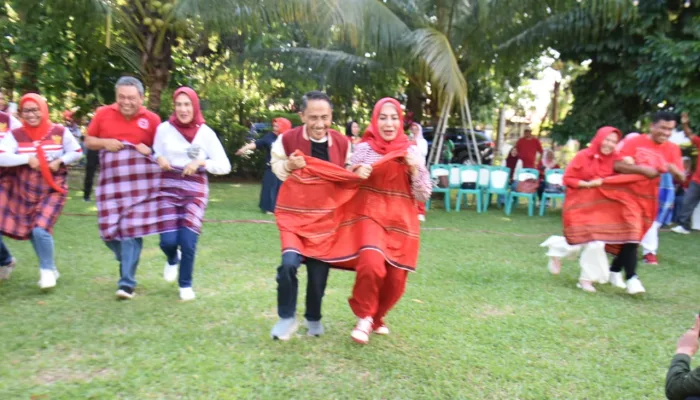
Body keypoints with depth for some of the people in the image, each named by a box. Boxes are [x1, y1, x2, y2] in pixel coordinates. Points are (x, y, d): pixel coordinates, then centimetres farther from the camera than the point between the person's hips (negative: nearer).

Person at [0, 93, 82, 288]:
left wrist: (60, 161, -12)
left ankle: (47, 270, 6)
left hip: (53, 191, -3)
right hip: (24, 191, 3)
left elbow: (77, 152, 3)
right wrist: (27, 159, -25)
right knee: (32, 231, 8)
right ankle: (49, 268, 27)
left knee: (40, 229, -15)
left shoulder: (60, 132, -6)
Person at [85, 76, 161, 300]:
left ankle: (127, 282, 0)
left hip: (138, 183, -2)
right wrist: (104, 143, -10)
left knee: (132, 229, -6)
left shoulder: (152, 119, -1)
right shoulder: (103, 114, 3)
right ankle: (129, 260, 34)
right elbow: (88, 141, 10)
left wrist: (149, 151, -15)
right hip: (110, 180, 3)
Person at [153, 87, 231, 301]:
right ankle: (173, 260, 34)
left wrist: (200, 163, -18)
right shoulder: (164, 129, -1)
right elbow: (155, 155, 8)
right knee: (168, 240, -6)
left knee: (188, 242, -6)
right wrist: (159, 159, -15)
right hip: (169, 189, 1)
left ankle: (186, 284, 20)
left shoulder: (206, 133, -2)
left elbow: (225, 166, -3)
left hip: (195, 191, 0)